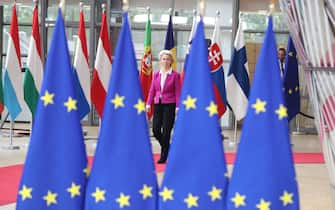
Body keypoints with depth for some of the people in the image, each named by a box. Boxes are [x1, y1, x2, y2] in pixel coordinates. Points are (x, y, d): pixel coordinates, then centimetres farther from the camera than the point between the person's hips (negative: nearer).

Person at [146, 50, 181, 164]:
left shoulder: (175, 75, -2)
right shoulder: (156, 74, 9)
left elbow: (178, 92, -4)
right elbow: (152, 90, 10)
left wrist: (178, 106, -12)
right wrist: (148, 104, 1)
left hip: (169, 105, -4)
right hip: (158, 104, 4)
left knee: (166, 131, -3)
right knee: (155, 130, -1)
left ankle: (164, 156, 8)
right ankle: (167, 148, 24)